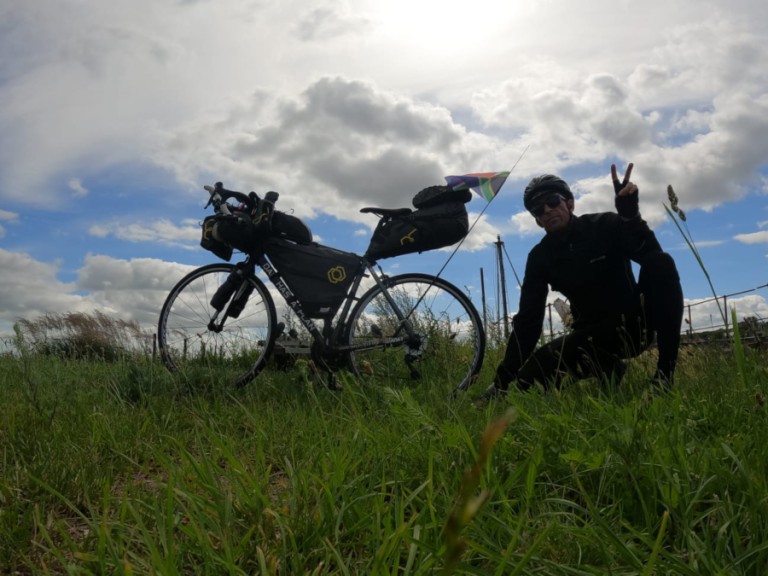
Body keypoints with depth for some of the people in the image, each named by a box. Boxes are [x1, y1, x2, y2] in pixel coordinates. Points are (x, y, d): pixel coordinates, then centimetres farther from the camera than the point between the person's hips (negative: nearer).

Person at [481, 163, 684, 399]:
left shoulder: (605, 226, -6)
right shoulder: (540, 257, -2)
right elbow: (527, 320, -9)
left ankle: (666, 371, -22)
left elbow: (651, 253, -24)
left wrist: (630, 212, -39)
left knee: (660, 263, -29)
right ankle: (607, 368, 8)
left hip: (634, 321, -2)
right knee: (531, 376, -22)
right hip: (593, 335, 2)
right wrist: (503, 378, -17)